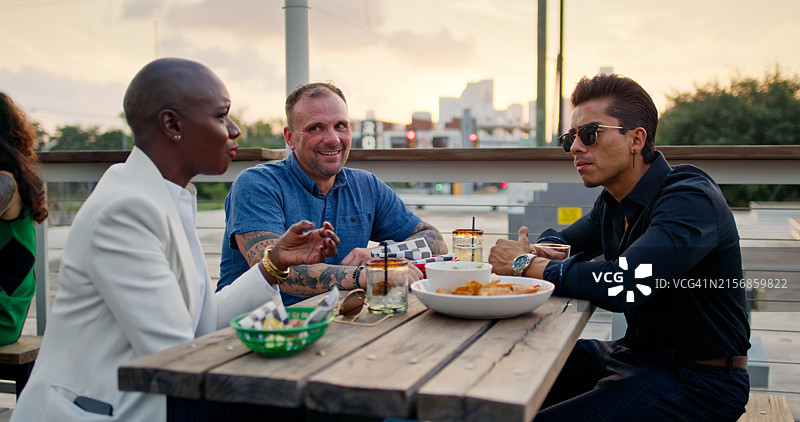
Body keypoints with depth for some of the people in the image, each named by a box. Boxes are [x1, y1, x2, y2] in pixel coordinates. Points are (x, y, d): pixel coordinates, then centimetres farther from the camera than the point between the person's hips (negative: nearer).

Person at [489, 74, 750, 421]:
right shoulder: (613, 203, 7)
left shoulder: (691, 199, -22)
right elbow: (560, 242, 19)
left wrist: (527, 265, -20)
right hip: (637, 353, 8)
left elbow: (622, 283, -35)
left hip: (697, 380, -8)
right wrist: (540, 252, -7)